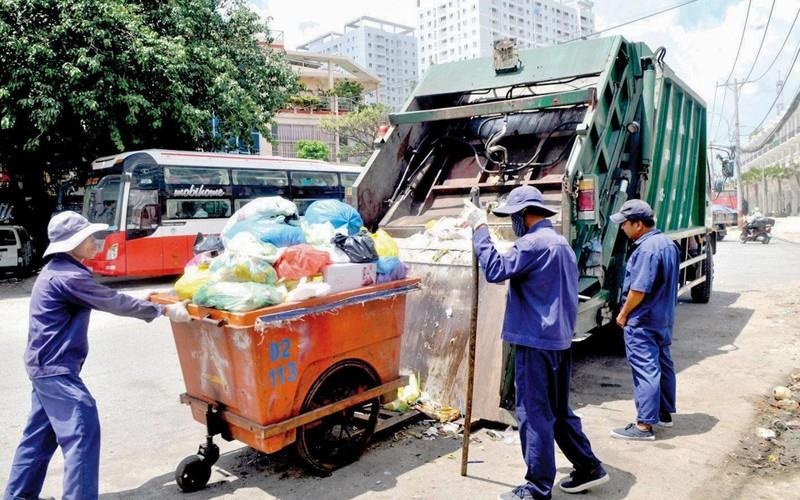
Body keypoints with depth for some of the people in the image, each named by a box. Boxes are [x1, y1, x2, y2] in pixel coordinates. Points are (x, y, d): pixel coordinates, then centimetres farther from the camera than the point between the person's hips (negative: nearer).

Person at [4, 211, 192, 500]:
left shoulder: (59, 271, 12)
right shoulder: (68, 276, -20)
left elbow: (102, 299, 20)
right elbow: (112, 302, -19)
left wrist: (140, 302, 19)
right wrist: (164, 310, -15)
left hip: (47, 365, 11)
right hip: (57, 368, -11)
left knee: (41, 433, 20)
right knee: (82, 431, -9)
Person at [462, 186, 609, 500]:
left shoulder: (533, 243, -15)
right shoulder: (561, 243, 18)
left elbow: (495, 270, -22)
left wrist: (479, 228, -16)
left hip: (536, 342, -10)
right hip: (559, 340, 10)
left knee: (534, 415, -1)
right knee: (558, 411, 20)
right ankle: (589, 468, 30)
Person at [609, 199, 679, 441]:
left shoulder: (647, 249, -24)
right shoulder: (668, 243, 8)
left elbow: (639, 289, -25)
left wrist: (623, 314, -12)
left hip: (643, 321, -10)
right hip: (664, 318, 10)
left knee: (645, 371, -4)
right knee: (663, 365, 19)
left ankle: (644, 425, 2)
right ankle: (664, 413, 33)